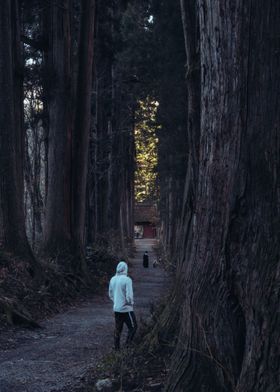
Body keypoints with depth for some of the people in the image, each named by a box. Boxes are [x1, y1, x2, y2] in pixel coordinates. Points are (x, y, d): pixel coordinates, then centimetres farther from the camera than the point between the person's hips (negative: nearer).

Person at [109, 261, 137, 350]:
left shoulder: (112, 279, 3)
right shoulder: (127, 280, -17)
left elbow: (110, 295, 12)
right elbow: (129, 296, -21)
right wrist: (131, 303, -2)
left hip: (116, 309, 6)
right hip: (126, 309, -6)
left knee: (118, 330, 14)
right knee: (133, 327, 8)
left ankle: (117, 348, 18)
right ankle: (127, 346, 0)